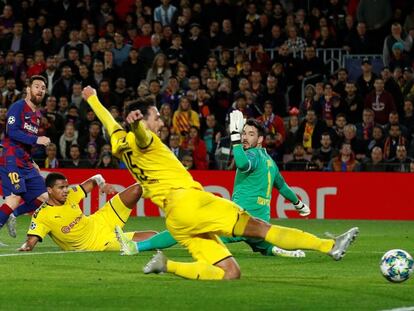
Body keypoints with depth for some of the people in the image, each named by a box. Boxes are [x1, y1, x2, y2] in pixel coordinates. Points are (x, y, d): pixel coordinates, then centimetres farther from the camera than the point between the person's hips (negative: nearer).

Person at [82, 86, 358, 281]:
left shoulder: (120, 144, 23)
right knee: (259, 227, -14)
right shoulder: (142, 141, -1)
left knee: (229, 273, -1)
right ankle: (329, 246, -21)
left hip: (177, 222, 9)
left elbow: (108, 121, 41)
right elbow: (139, 133, -26)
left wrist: (92, 98, 58)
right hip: (188, 201, -9)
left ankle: (166, 265, -12)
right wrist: (136, 121, -50)